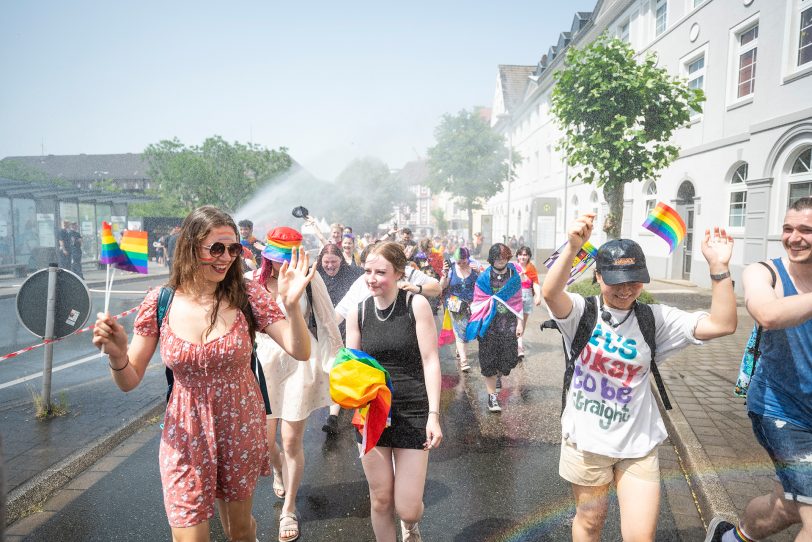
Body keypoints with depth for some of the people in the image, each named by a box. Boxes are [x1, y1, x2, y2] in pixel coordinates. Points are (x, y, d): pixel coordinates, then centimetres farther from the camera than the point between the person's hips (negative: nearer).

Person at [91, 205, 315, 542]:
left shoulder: (246, 296, -12)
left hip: (242, 431, 0)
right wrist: (117, 355, -23)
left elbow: (301, 352, -16)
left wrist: (291, 304, -31)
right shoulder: (159, 303, -10)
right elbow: (129, 381, -2)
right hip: (186, 435, 0)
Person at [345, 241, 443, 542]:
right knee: (380, 500, 10)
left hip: (412, 412, -2)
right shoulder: (358, 311, 0)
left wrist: (433, 415, -13)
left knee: (408, 509, 1)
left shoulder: (416, 305, -8)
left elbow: (430, 361, -8)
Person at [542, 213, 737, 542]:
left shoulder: (654, 318, -4)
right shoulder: (583, 311, -10)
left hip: (638, 444, 2)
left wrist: (718, 266, -23)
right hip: (585, 440, -1)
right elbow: (550, 293, -32)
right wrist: (572, 248, -48)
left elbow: (722, 324, -12)